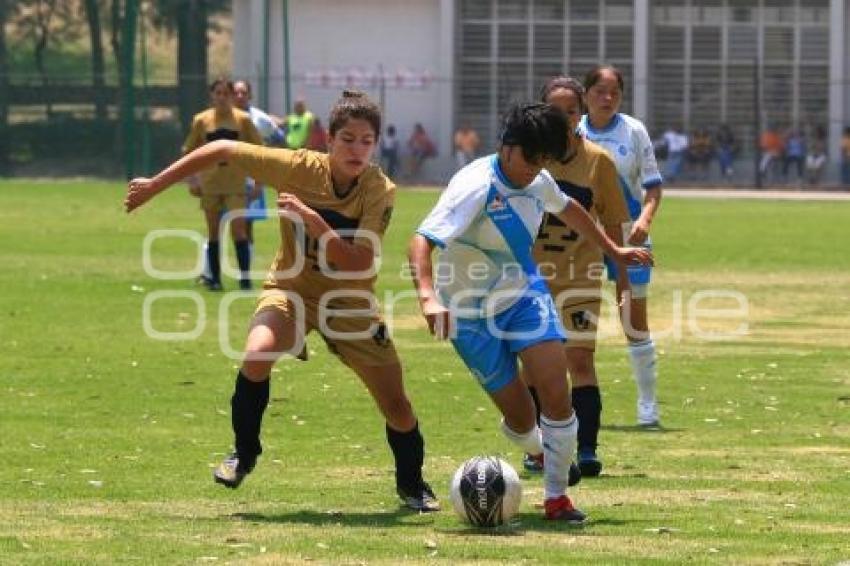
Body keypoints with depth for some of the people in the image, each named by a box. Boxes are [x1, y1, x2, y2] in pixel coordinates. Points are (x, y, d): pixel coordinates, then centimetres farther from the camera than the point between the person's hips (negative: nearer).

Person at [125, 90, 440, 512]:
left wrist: (312, 219, -42)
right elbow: (223, 151, -15)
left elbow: (356, 265, -30)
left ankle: (411, 485, 28)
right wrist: (155, 186, -13)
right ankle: (243, 454, -8)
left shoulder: (380, 192, -21)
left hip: (350, 302, 1)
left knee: (396, 406, -2)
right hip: (292, 288, -1)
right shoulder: (300, 168, -22)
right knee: (257, 355, -32)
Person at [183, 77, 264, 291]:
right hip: (210, 183, 2)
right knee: (213, 231, 6)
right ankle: (214, 278, 12)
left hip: (236, 183, -2)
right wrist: (192, 181, 1)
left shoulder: (243, 119, -1)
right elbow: (189, 152, 10)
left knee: (238, 229, -10)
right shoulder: (201, 120, 2)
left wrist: (258, 183, -2)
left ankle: (245, 278, -7)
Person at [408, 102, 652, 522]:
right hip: (472, 313, -5)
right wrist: (428, 297, -54)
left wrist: (614, 250, 29)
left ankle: (557, 496, -3)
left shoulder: (538, 182, -4)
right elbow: (421, 242, -38)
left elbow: (567, 209, 21)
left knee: (556, 393, -16)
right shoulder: (476, 187, -27)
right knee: (520, 418, -1)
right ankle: (544, 447, 36)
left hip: (524, 292, 5)